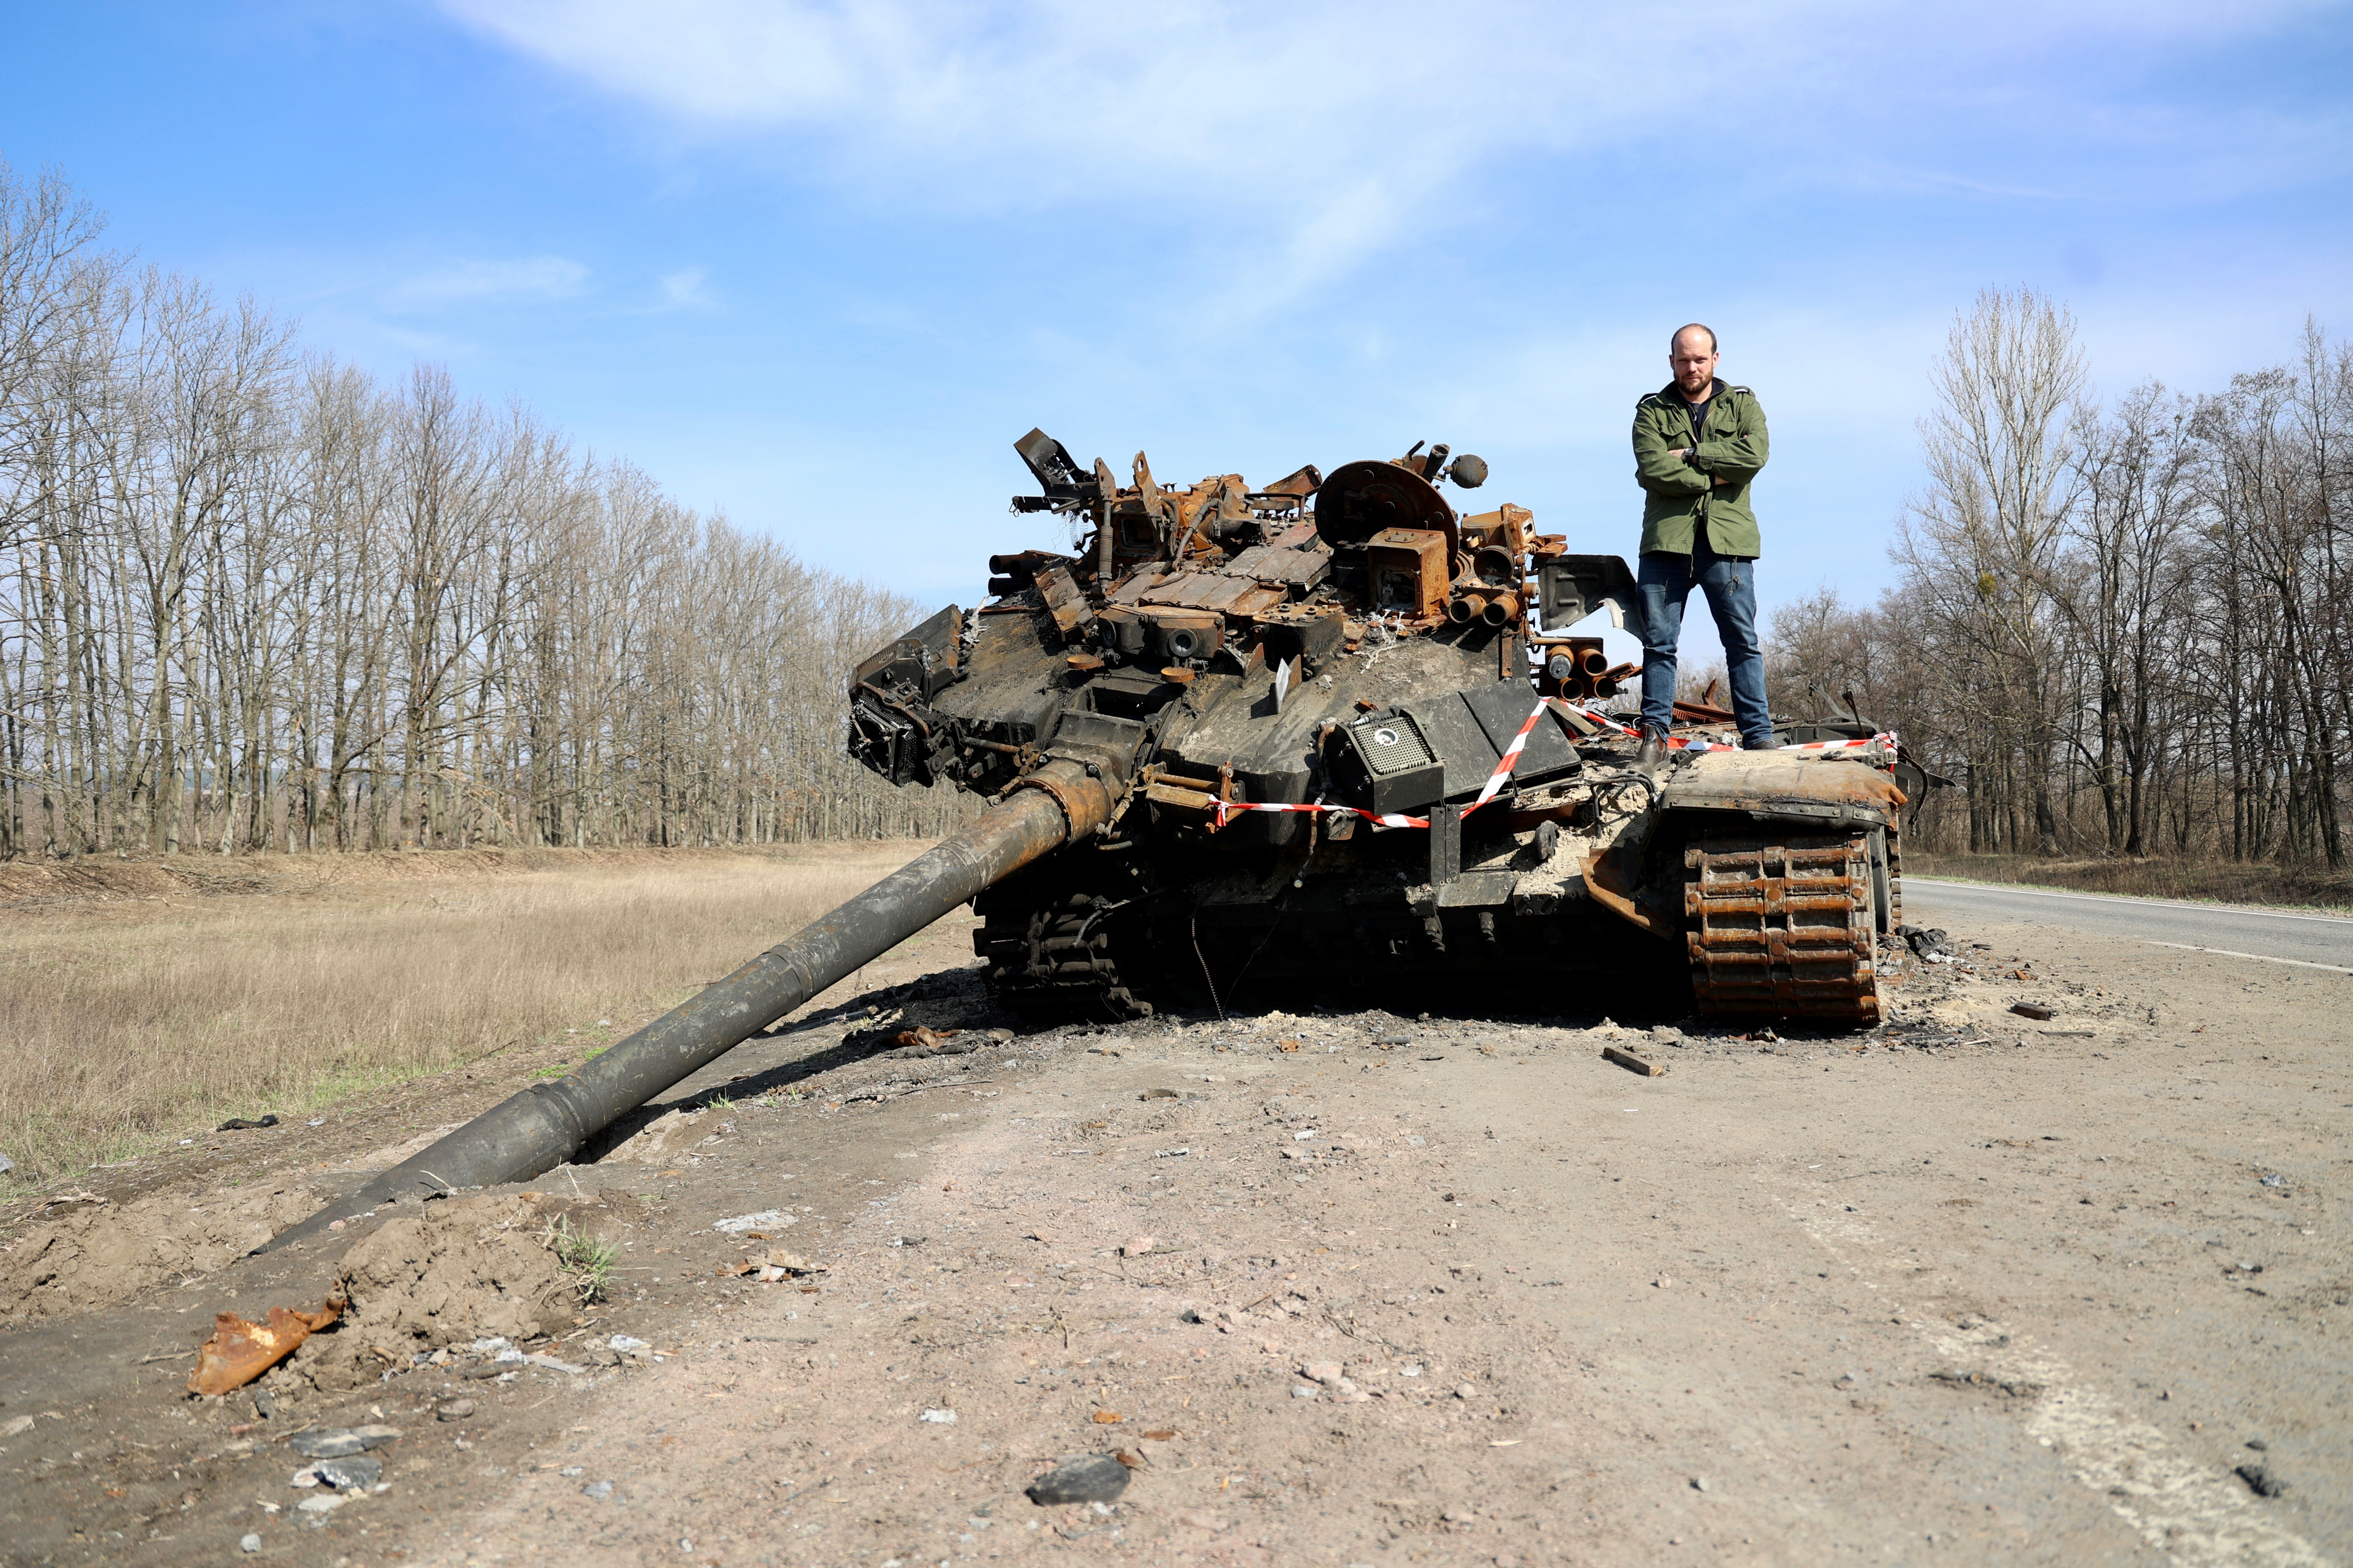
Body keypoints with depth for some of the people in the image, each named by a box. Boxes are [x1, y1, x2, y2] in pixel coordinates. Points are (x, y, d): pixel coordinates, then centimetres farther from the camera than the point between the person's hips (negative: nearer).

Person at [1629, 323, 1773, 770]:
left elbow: (1754, 454, -7)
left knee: (1743, 641, -1)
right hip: (1666, 537, 0)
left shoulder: (1742, 403, 14)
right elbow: (1652, 470, -6)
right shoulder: (1652, 410, 12)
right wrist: (1714, 477, -6)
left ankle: (1758, 735, 3)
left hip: (1727, 538, 0)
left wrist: (1691, 455, -8)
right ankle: (1654, 734, 5)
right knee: (1658, 642, 0)